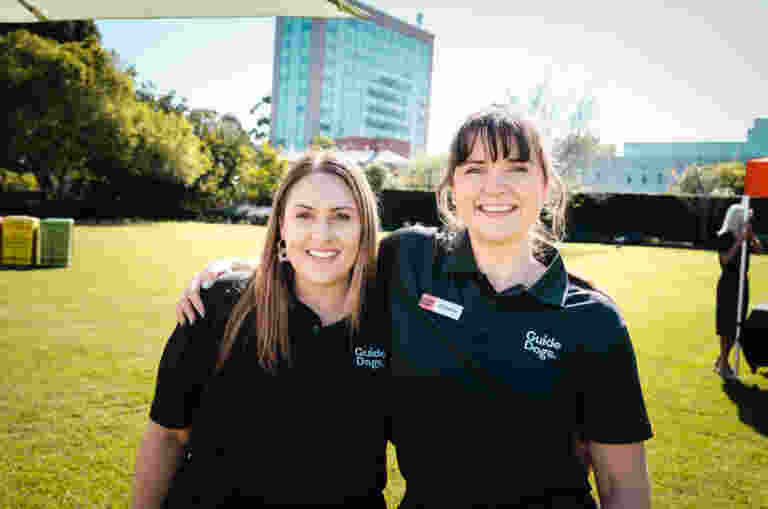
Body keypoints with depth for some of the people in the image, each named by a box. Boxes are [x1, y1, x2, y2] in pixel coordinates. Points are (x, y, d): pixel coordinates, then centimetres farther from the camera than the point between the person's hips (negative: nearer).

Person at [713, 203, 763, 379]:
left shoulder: (742, 235, 9)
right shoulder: (724, 236, -11)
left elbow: (758, 248, 0)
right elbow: (726, 259, -20)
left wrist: (750, 231, -3)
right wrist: (739, 241, -22)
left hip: (742, 283, 8)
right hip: (728, 283, -8)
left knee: (736, 324, 12)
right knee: (727, 325, -4)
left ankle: (721, 360, 24)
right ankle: (723, 364, 4)